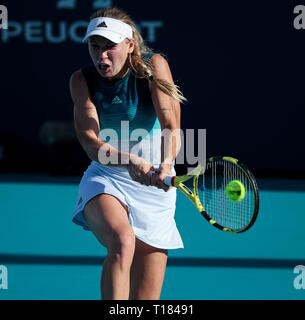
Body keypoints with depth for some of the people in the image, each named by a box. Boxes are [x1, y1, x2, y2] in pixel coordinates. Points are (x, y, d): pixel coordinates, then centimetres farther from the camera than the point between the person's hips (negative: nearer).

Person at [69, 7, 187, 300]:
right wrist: (131, 162, -38)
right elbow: (91, 144, -19)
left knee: (145, 301, -1)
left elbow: (171, 127, -19)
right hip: (105, 180, -1)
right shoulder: (82, 80, -7)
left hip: (154, 188, 1)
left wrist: (165, 165, -40)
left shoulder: (153, 66, -10)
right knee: (122, 241, -36)